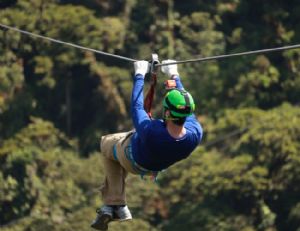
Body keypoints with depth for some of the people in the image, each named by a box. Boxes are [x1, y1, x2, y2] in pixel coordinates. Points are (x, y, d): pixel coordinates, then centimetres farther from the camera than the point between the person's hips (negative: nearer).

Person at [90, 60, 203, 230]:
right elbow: (186, 110, -17)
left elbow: (136, 106, -30)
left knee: (108, 144, 29)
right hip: (159, 165, 5)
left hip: (134, 161, -4)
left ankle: (117, 205, 27)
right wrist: (175, 76, -4)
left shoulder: (150, 131, -49)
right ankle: (112, 203, 38)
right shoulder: (196, 134, -37)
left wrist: (140, 75, -16)